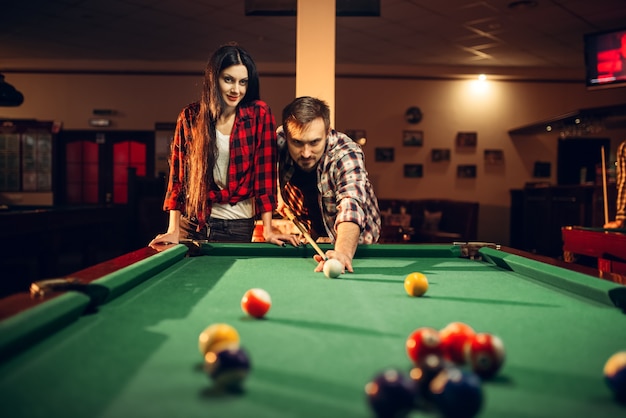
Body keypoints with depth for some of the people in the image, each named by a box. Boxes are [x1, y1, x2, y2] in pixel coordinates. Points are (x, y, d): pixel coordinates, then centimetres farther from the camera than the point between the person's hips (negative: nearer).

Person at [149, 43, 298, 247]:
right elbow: (177, 173, 0)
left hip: (240, 225, -1)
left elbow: (265, 171, -8)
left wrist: (267, 230, -13)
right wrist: (173, 230, -6)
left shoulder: (260, 114, -8)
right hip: (194, 222, 1)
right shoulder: (191, 116, -4)